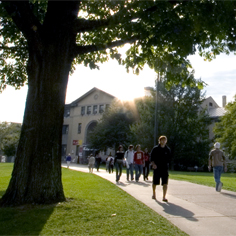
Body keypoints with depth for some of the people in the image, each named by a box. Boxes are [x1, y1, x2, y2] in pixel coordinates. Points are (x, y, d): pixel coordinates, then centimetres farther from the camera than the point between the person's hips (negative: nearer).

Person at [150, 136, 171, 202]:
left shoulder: (168, 149, 6)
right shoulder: (155, 149, -2)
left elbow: (169, 159, 15)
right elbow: (152, 158, -2)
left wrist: (167, 165, 8)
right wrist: (153, 164, -16)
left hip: (165, 168, 1)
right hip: (157, 168, -1)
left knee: (165, 183, -6)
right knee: (155, 182, 11)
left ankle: (164, 197, 1)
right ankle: (154, 194, 32)